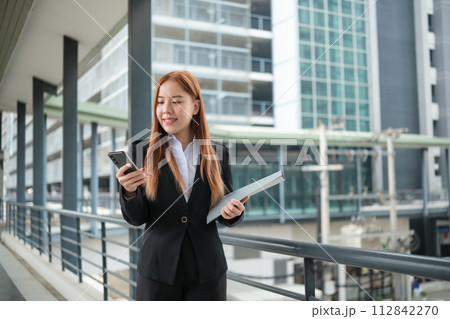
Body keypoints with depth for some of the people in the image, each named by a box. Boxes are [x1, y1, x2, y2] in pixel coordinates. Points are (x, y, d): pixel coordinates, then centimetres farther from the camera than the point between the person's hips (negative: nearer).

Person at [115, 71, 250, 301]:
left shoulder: (218, 154, 0)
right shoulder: (146, 154, -3)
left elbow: (226, 218, 7)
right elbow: (136, 218, -3)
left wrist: (233, 212, -15)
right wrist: (129, 191, -23)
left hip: (207, 269, 1)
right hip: (158, 269, 0)